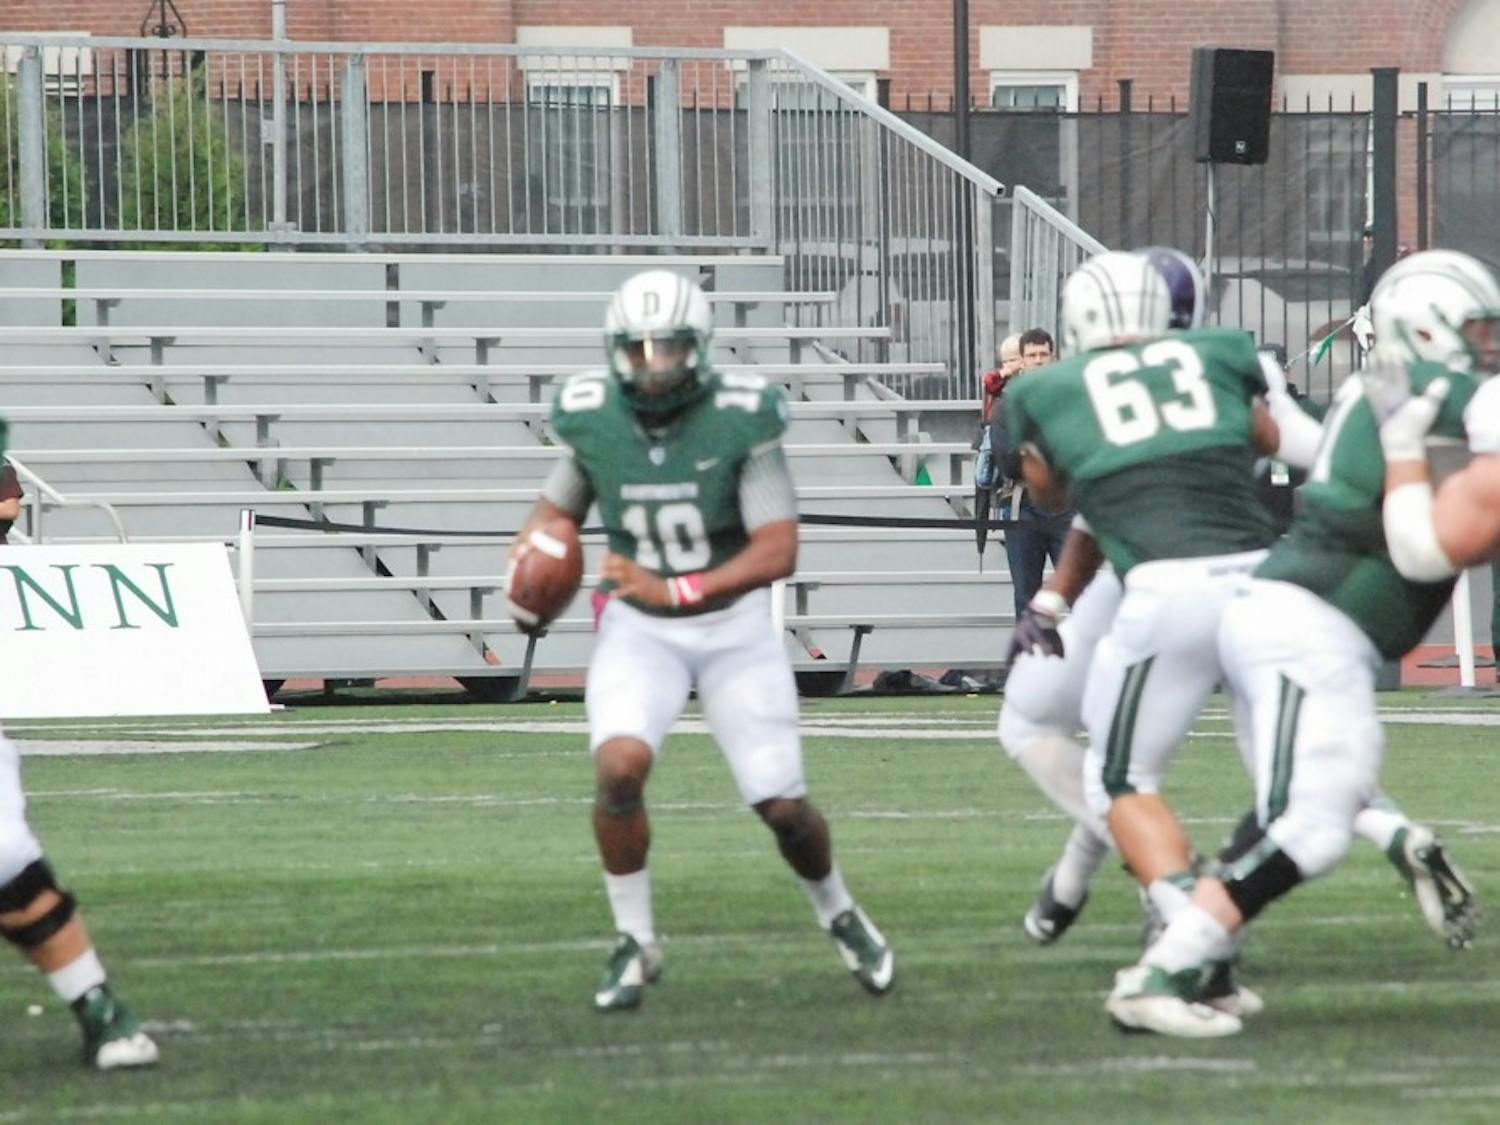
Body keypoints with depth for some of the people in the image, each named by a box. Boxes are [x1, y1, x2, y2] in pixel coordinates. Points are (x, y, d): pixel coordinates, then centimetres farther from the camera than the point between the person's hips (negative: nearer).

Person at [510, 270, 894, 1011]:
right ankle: (634, 943, -6)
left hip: (733, 625, -1)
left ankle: (838, 914, 32)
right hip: (638, 630, 1)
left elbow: (779, 552, -18)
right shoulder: (593, 420, -9)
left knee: (782, 805, -1)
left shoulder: (740, 420, -18)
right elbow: (560, 504, 11)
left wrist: (675, 589, -25)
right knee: (620, 766, -25)